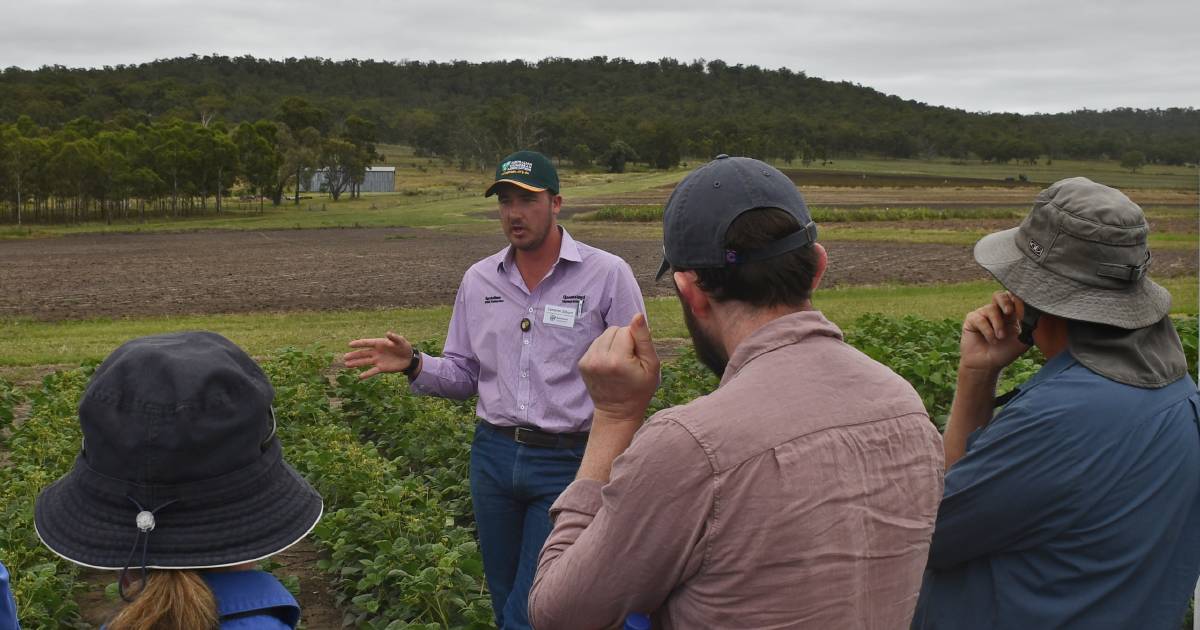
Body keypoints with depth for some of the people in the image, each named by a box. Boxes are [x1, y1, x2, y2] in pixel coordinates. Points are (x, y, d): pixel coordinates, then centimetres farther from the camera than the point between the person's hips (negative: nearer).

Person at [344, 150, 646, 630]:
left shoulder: (607, 275, -8)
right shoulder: (479, 280, 6)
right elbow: (465, 376, 11)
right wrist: (414, 365, -8)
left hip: (567, 463, -4)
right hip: (493, 456, 5)